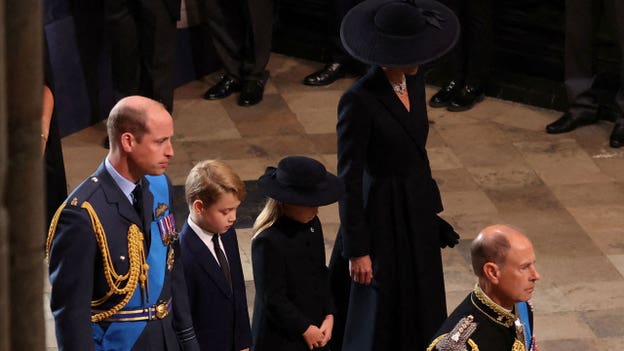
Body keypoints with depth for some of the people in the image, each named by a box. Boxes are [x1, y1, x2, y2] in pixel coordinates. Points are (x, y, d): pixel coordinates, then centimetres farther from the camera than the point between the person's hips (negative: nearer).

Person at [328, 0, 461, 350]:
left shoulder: (415, 81, 0)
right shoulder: (359, 101, -23)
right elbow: (349, 180, -18)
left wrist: (431, 210, 17)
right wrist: (357, 251, -16)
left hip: (418, 216, 8)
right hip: (382, 220, -8)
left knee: (421, 320, 15)